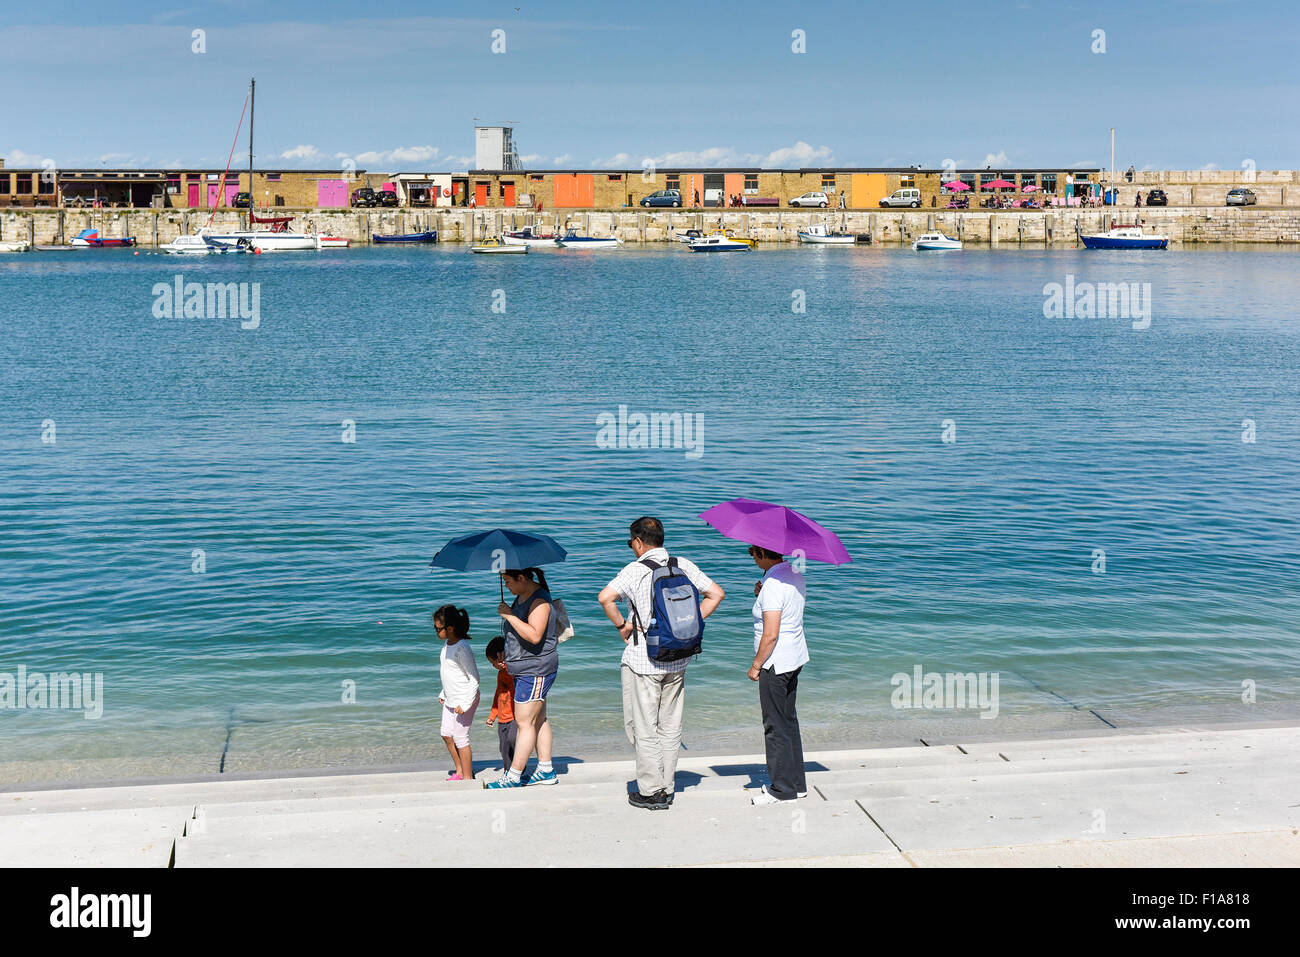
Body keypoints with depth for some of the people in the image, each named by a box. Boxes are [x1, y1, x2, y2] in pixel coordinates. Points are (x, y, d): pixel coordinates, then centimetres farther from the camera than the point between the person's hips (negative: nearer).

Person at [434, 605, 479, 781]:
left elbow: (474, 678, -20)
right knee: (447, 735, 16)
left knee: (460, 738, -3)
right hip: (451, 699, 10)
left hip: (464, 698, -10)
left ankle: (468, 777, 9)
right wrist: (443, 693, 22)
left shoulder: (462, 649, -23)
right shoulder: (447, 643, 5)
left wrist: (465, 703, -21)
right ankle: (460, 770, 30)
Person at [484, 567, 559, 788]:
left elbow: (534, 636, -31)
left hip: (535, 670, -10)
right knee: (538, 720, 14)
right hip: (525, 669, 10)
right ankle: (545, 771, 21)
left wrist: (510, 615, -26)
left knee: (525, 722, -6)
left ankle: (514, 777, -3)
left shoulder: (539, 600, -19)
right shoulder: (522, 596, 11)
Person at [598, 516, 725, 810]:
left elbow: (605, 597, -26)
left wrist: (622, 625, -12)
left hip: (642, 661, -5)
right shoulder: (683, 566, 4)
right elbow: (716, 593, 8)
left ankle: (651, 791, 6)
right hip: (677, 660, 5)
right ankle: (667, 789, 18)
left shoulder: (635, 570, -11)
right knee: (670, 726, 13)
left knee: (643, 727, 4)